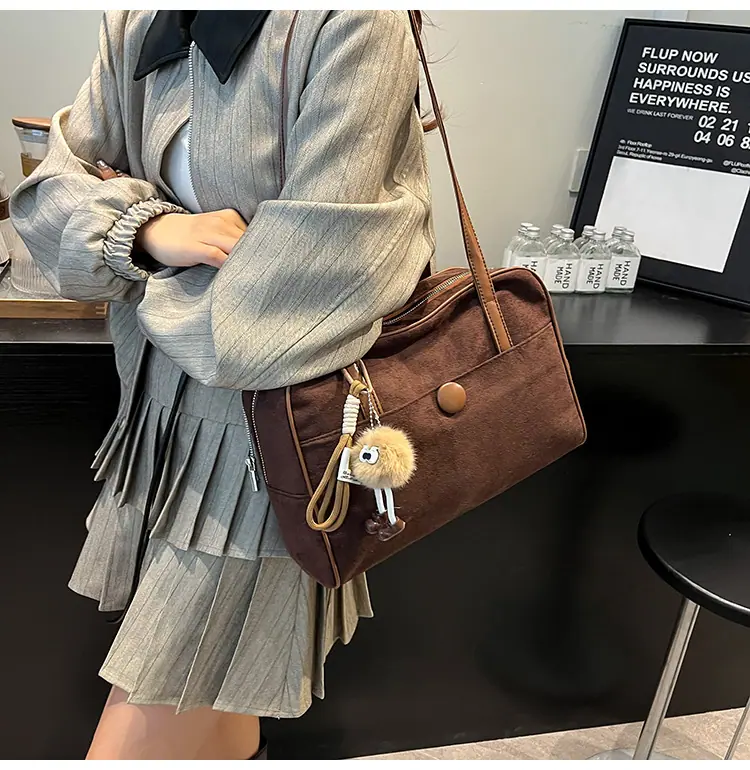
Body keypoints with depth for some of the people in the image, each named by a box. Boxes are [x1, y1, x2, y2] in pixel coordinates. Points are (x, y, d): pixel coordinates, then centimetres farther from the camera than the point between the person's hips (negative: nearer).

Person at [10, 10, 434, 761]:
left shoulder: (355, 23, -16)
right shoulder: (135, 23, 8)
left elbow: (289, 305, -22)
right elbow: (49, 192, 6)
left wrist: (147, 282, -5)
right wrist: (149, 228, -15)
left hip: (271, 439, -7)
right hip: (164, 413, 7)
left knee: (137, 741, 3)